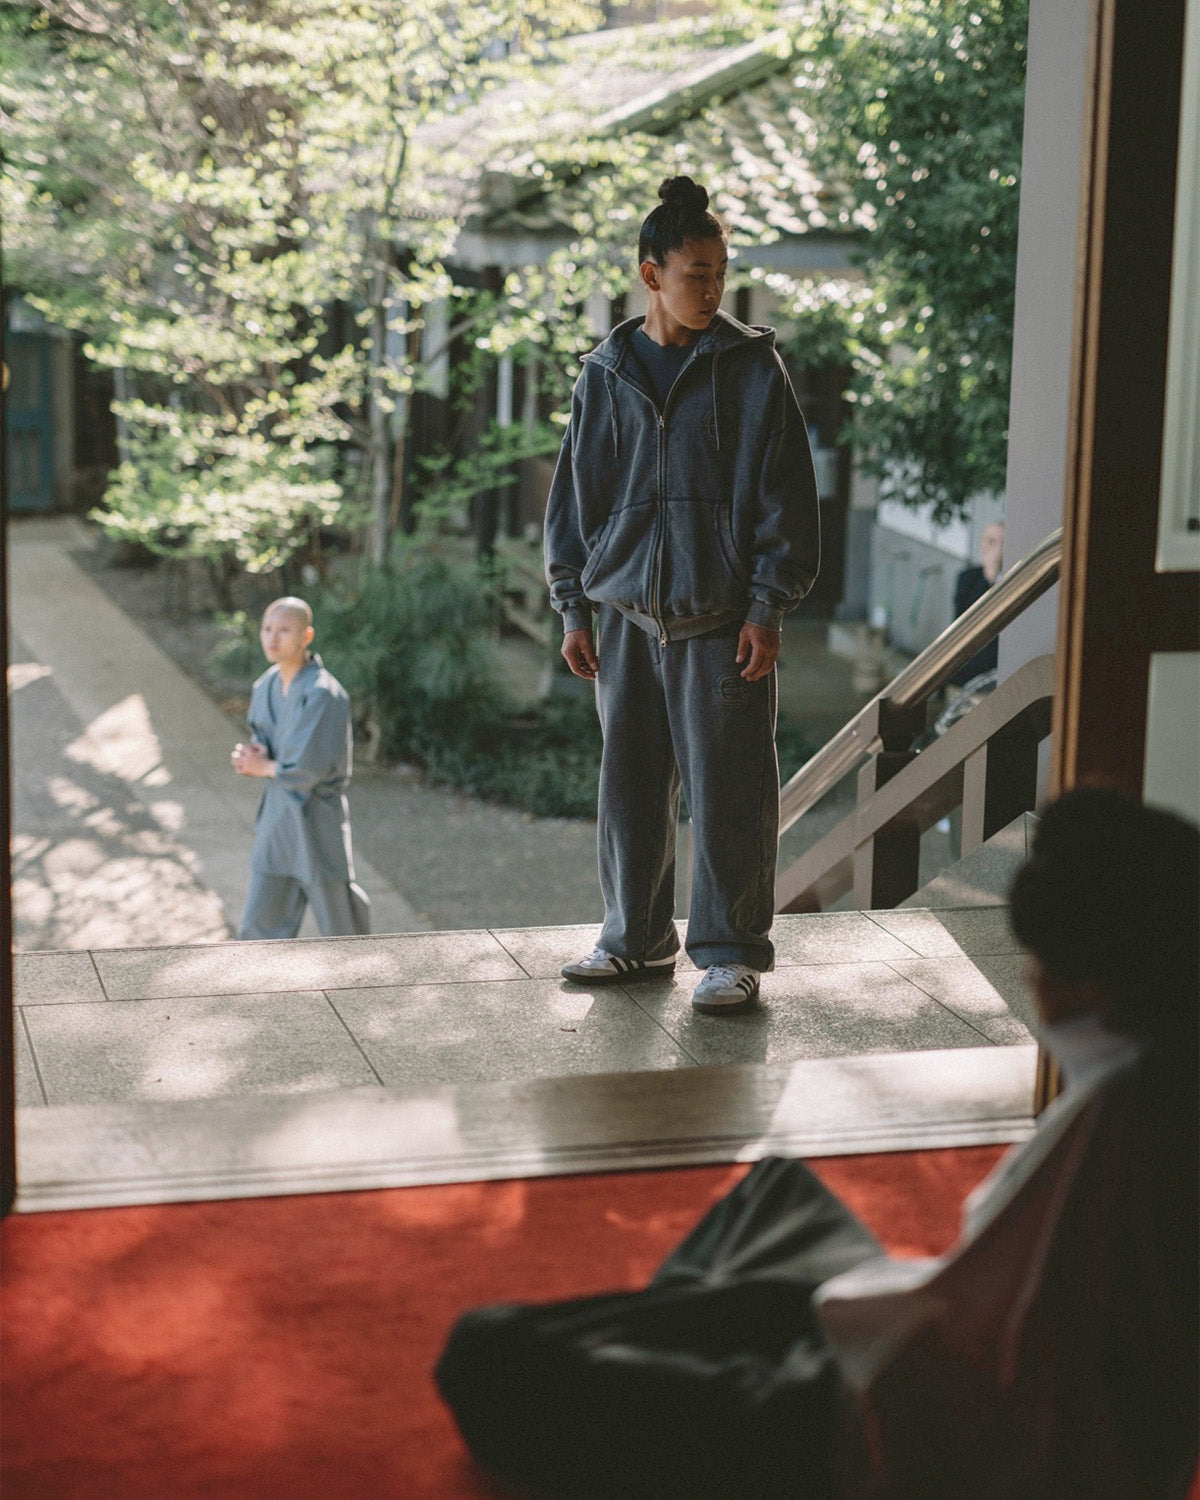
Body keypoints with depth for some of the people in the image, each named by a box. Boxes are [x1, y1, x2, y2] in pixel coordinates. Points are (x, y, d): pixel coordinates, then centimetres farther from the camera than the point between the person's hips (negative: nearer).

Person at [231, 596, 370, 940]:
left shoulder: (322, 694, -21)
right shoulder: (266, 687, 4)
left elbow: (307, 767, -25)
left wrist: (264, 768, -8)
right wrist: (253, 757, -5)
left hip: (317, 818, -7)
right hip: (276, 814, 7)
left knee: (339, 925, 8)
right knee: (261, 925, 6)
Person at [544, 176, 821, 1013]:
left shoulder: (752, 367, -1)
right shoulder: (608, 373, 8)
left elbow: (785, 495, -1)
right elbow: (575, 494, 13)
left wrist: (767, 608, -7)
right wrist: (575, 607, 9)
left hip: (720, 617, -3)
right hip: (626, 612, 3)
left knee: (728, 788, -2)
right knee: (631, 784, 9)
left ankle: (733, 951, 9)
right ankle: (638, 939, 24)